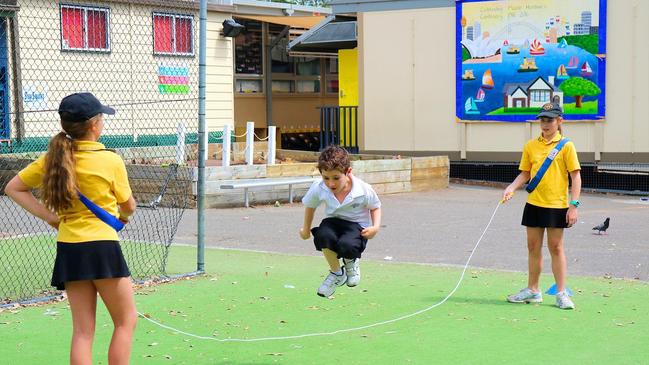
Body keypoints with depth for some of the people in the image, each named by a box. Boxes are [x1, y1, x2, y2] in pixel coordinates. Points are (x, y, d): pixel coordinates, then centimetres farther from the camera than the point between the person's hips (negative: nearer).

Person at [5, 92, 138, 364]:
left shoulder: (54, 158, 2)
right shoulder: (111, 161, -10)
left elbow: (13, 188, 10)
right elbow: (129, 206, 3)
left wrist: (49, 217, 5)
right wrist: (122, 216, 27)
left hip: (68, 250, 5)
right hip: (102, 247, -5)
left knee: (82, 330, 10)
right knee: (126, 321, 10)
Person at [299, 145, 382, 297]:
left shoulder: (364, 190, -20)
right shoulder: (318, 189, -15)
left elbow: (375, 207, 1)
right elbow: (310, 205, 9)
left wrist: (376, 227, -15)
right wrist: (306, 228, 19)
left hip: (357, 225, -3)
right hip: (333, 221, 3)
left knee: (347, 245, -37)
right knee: (323, 235, -35)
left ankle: (351, 262, 7)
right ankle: (337, 273, -5)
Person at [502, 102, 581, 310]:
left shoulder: (566, 146, -4)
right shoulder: (530, 146, 7)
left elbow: (575, 177, -6)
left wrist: (573, 205, -12)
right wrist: (511, 188, -6)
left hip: (557, 205, -4)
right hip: (534, 204, 4)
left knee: (556, 248, 1)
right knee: (533, 247, 10)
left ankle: (561, 293, 9)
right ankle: (532, 291, 20)